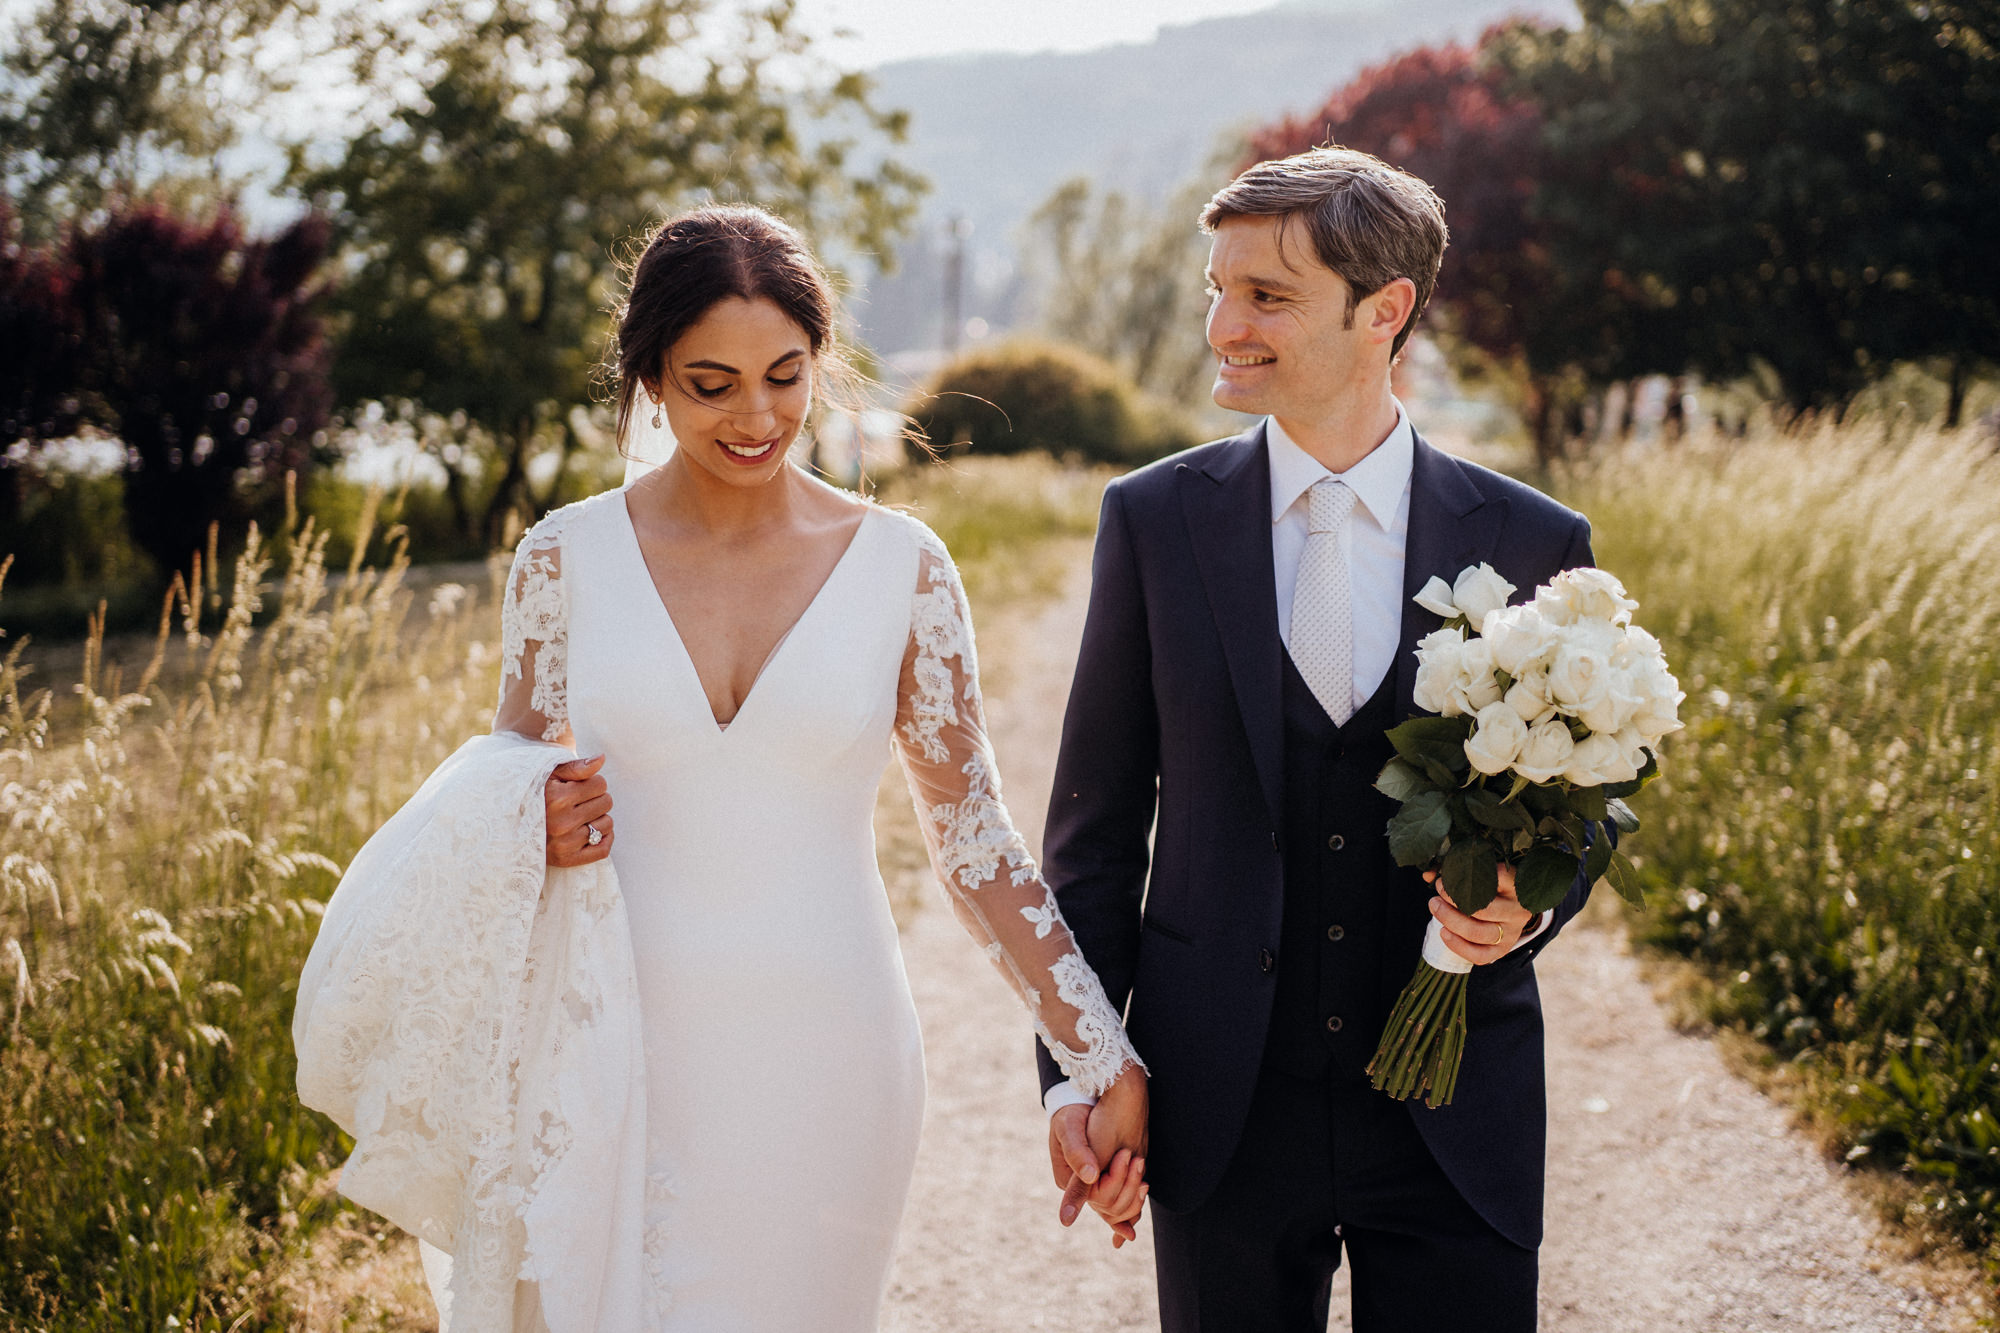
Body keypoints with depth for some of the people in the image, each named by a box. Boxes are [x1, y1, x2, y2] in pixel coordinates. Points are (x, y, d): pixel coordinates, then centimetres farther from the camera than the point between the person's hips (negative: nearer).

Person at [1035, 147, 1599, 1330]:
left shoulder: (1534, 545, -2)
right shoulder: (1155, 519, -1)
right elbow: (1098, 819, 3)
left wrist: (1531, 904, -13)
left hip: (1455, 1116, 0)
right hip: (1223, 1110, 0)